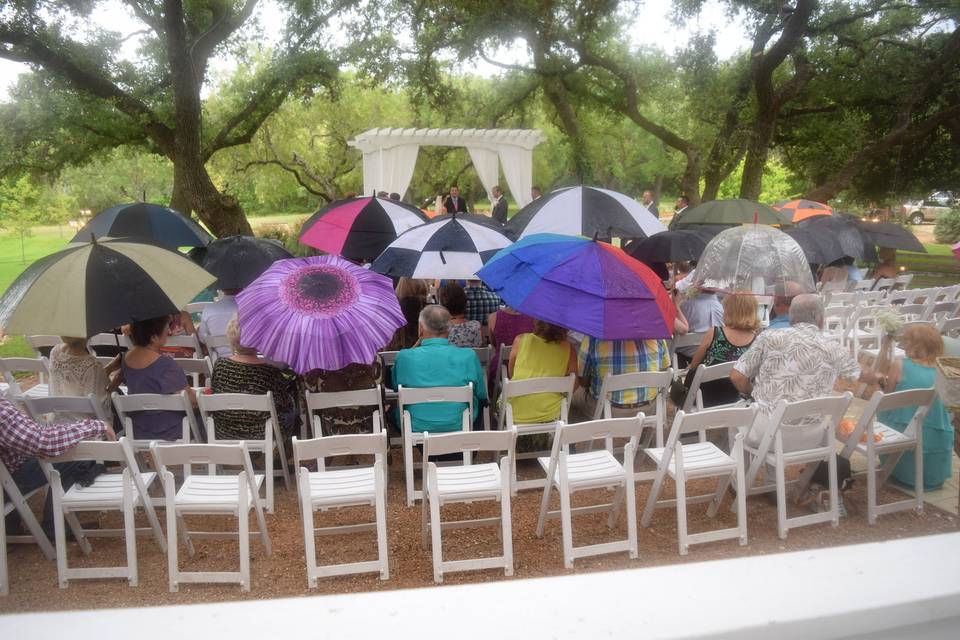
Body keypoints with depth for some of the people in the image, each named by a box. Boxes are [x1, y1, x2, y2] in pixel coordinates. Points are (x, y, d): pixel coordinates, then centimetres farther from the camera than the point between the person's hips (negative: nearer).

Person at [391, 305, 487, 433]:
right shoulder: (469, 357, -14)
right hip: (458, 427, 1)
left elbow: (394, 386, 6)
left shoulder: (404, 357, -15)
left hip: (415, 430, 0)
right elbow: (482, 396, -1)